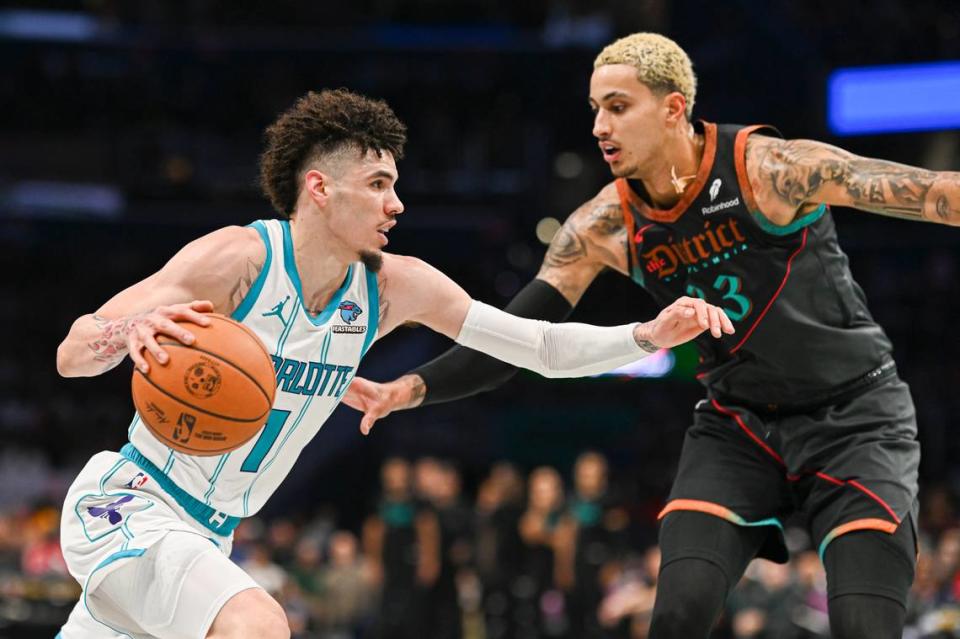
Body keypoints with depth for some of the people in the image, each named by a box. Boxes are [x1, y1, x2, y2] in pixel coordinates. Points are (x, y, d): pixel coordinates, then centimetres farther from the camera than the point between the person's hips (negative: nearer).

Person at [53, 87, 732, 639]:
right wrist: (128, 329, -45)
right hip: (127, 504, -8)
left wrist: (649, 335, -13)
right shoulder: (239, 258, -20)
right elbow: (73, 354, -22)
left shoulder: (395, 287, -2)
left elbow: (544, 347, 2)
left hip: (208, 534, 8)